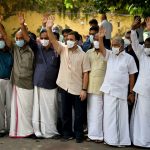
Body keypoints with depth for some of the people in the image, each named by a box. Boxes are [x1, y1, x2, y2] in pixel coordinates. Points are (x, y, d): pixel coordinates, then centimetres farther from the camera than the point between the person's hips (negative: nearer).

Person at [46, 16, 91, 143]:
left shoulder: (82, 55, -6)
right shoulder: (63, 50, 2)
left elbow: (86, 73, -6)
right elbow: (53, 40, -12)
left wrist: (84, 89, -10)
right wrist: (49, 28, -30)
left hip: (77, 89, -3)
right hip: (64, 87, 3)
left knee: (78, 114, 7)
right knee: (65, 112, 13)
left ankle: (79, 134, 21)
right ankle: (67, 133, 27)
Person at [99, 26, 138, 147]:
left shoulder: (129, 58, -2)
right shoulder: (110, 55, 9)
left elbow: (132, 76, -1)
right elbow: (102, 49, -8)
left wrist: (131, 93, -2)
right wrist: (101, 37, -25)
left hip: (122, 91, -3)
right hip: (109, 90, 3)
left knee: (122, 116, 5)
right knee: (109, 115, 6)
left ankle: (122, 140, 15)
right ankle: (111, 139, 15)